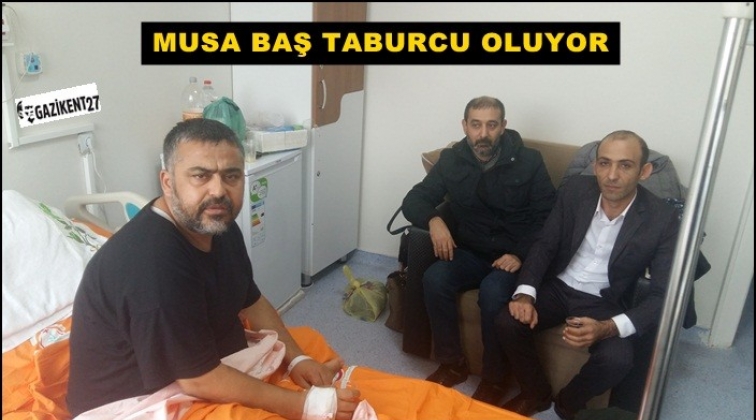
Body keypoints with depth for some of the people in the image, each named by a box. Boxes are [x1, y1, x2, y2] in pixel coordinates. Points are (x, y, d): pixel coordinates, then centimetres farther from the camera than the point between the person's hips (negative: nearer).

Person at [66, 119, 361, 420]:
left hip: (213, 361, 8)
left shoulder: (219, 225, -4)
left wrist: (297, 359, -6)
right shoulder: (153, 264, -31)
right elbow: (200, 382, -27)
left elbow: (251, 302, 7)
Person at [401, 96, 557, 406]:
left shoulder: (529, 162, -7)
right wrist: (433, 220, -20)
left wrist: (521, 255, -20)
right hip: (470, 253, 3)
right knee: (434, 279, -26)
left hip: (513, 258, -3)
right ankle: (453, 363, -7)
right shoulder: (452, 160, 0)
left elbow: (548, 218, -6)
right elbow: (413, 200, 2)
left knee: (492, 292, -33)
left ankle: (494, 378, -11)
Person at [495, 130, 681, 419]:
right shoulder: (575, 190, -10)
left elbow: (662, 295, -17)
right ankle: (536, 394, 8)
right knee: (507, 323, -21)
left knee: (617, 359, -28)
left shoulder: (662, 220, -17)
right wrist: (525, 294, -21)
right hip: (557, 286, 2)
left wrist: (608, 328, -33)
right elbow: (545, 245, -3)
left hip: (604, 302, -2)